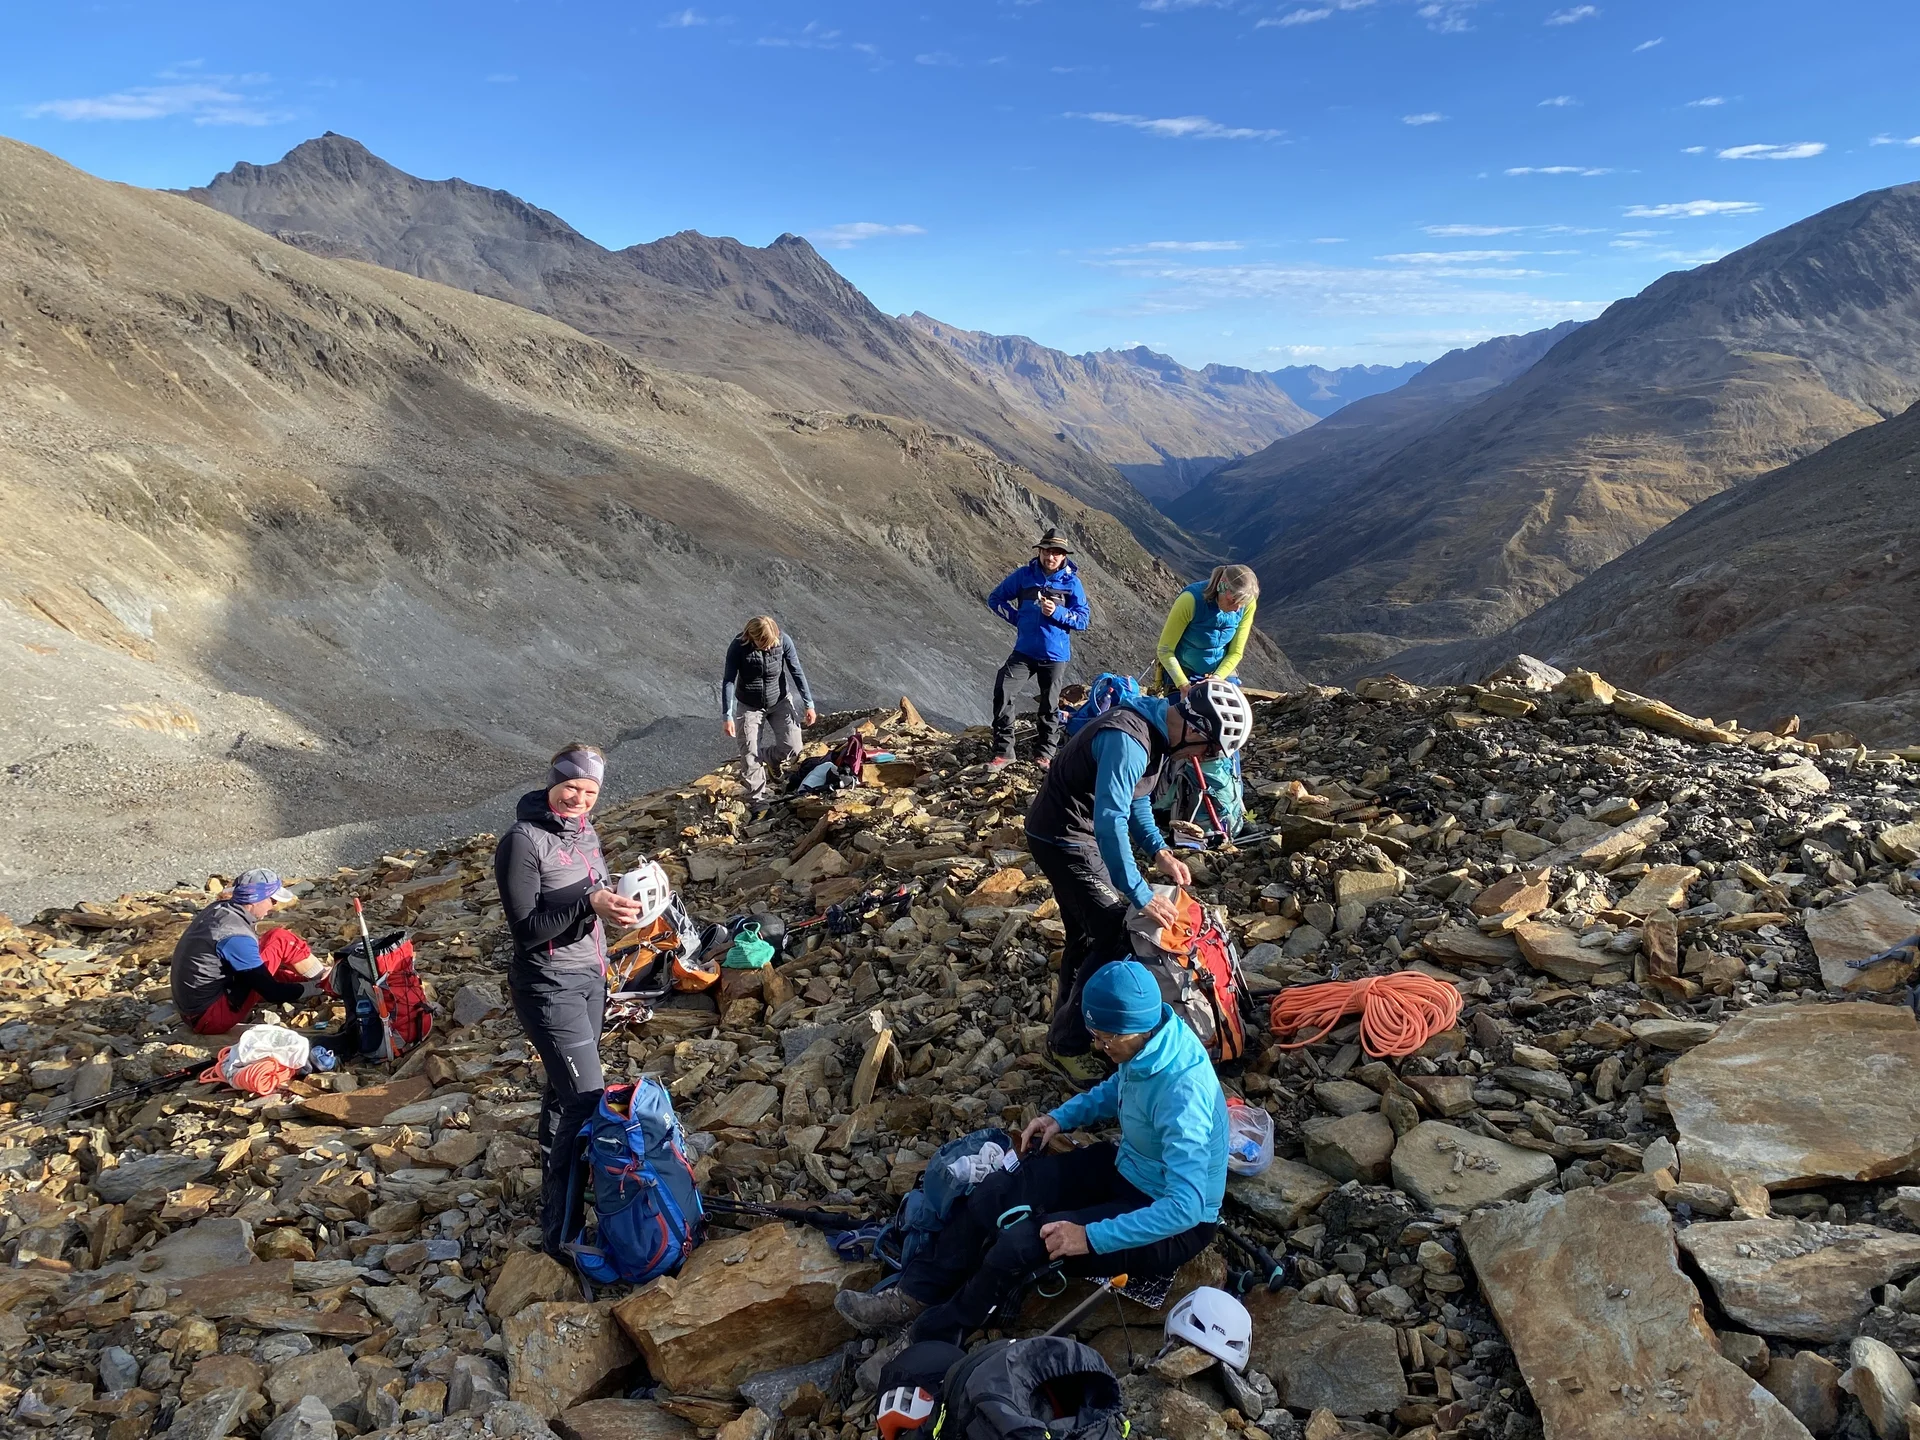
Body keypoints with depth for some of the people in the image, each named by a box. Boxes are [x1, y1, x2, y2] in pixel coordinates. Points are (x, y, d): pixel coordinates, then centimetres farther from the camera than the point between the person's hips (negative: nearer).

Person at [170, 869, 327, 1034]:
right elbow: (272, 993, -19)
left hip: (193, 1008, 9)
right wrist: (313, 988, -5)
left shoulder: (219, 909, 1)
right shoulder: (237, 936, -24)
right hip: (211, 1017, -9)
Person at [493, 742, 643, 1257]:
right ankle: (560, 1231, -2)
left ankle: (552, 1163, 40)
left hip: (591, 977, 8)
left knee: (565, 1085, 20)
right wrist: (587, 903, -30)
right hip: (549, 987, -8)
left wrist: (618, 902, -8)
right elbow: (527, 929, -19)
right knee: (587, 1100, -10)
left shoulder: (584, 831, 5)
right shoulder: (522, 842, -18)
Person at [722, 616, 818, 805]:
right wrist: (728, 716, -23)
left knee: (792, 747, -9)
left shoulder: (784, 641, -20)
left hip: (779, 702, 1)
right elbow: (728, 681, -19)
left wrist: (808, 704, -7)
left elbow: (797, 672, -9)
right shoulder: (738, 647, -24)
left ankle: (765, 758, 23)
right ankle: (757, 799, 9)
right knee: (750, 754, -4)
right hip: (749, 707, -1)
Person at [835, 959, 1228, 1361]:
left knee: (1024, 1243, -23)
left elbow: (1185, 1206, -37)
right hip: (1127, 1167, 8)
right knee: (999, 1191, -5)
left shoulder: (1181, 1094, -35)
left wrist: (1091, 1237, -34)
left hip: (1173, 1226, -8)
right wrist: (1061, 1117, 1)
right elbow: (1117, 1091, 15)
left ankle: (930, 1343, -2)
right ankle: (914, 1296, 5)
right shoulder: (1146, 1045, -9)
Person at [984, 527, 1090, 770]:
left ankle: (1045, 752, 24)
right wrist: (1018, 619, -2)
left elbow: (1083, 620, -5)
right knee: (1002, 689, -16)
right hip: (1025, 651, 1)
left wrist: (1057, 612, -21)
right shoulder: (1024, 575, 0)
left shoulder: (1072, 582, -3)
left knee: (1050, 704, 7)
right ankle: (1003, 751, -10)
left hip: (1055, 655, -1)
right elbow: (995, 599, 8)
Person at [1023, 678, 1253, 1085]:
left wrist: (1160, 851, 1)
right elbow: (1110, 821, -35)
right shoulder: (1128, 740, -30)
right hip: (1062, 838, -10)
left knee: (1087, 935, 17)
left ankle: (1065, 1028, 32)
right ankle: (1067, 1045, 3)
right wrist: (1141, 896, -32)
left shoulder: (1158, 732, 2)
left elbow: (1135, 800, 14)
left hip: (1078, 834, 10)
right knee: (1117, 936, -8)